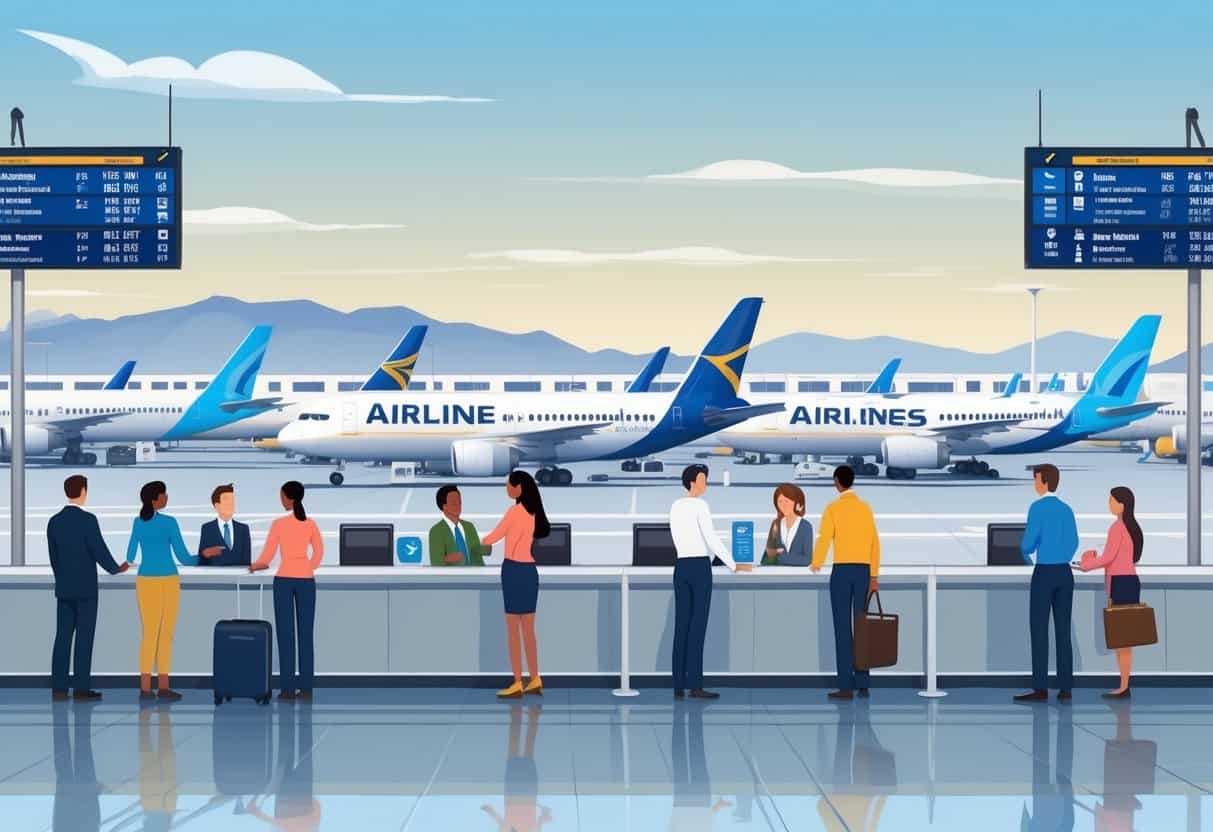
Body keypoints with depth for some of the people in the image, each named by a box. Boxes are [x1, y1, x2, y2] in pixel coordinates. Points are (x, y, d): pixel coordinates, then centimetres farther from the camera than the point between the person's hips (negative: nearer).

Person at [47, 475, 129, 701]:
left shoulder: (54, 522, 5)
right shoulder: (88, 520, -14)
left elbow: (54, 557, 12)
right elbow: (99, 552, -14)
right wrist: (116, 569, 5)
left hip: (63, 589, 6)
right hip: (86, 588, -6)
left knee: (63, 637, 6)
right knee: (84, 637, -2)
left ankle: (59, 689, 3)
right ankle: (81, 688, -4)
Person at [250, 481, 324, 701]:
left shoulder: (279, 524, -8)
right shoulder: (311, 524, 3)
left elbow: (267, 556, -5)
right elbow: (319, 552, 6)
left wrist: (255, 566, 15)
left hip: (284, 579, -3)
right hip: (306, 580, 3)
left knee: (286, 634, 1)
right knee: (306, 634, 6)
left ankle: (289, 688, -1)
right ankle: (306, 688, 4)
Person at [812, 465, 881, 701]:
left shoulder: (833, 508, -6)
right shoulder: (866, 508, 8)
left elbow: (824, 539, -12)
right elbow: (874, 542, 7)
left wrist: (816, 564, 8)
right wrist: (874, 576, 11)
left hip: (841, 571, -5)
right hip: (863, 571, 5)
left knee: (843, 628, -4)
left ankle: (846, 686, -7)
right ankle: (862, 683, 11)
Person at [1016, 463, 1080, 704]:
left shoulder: (1038, 507, -11)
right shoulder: (1067, 510, 10)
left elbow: (1029, 541, -14)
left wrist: (1025, 552, 10)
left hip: (1044, 574, -6)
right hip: (1065, 573, 6)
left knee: (1039, 630, -5)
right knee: (1063, 631, 6)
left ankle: (1041, 688, -9)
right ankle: (1065, 688, 3)